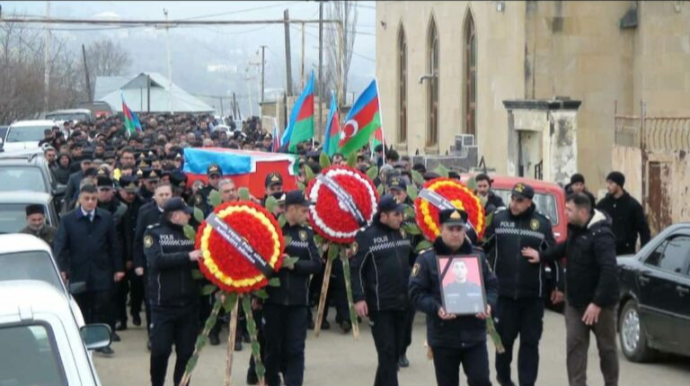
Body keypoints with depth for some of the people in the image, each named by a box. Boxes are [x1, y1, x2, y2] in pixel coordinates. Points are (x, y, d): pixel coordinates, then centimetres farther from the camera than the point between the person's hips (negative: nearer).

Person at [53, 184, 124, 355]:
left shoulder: (106, 218, 4)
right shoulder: (68, 220, -1)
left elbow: (114, 245, 6)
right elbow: (60, 246, -4)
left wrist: (118, 268, 3)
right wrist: (62, 269, -15)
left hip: (102, 273, 0)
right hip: (79, 273, 0)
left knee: (102, 308, -1)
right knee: (82, 309, 7)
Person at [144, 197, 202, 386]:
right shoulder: (154, 233, -2)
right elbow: (157, 260, -19)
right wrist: (188, 256, -25)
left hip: (189, 303, 3)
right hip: (164, 305, -3)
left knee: (186, 351, 6)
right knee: (160, 351, -4)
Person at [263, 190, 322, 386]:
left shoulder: (307, 233, 7)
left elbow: (316, 264, 0)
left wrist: (293, 264, -15)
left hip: (297, 300, 2)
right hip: (273, 298, -2)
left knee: (295, 348, -2)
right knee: (273, 346, 8)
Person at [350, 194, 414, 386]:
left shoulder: (403, 233, 10)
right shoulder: (366, 236, -9)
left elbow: (413, 259, 21)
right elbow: (356, 269, -10)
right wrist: (358, 298, -16)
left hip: (402, 303, 6)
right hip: (380, 305, -6)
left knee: (395, 352, 12)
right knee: (387, 353, -8)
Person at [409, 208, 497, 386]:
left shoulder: (478, 255, 7)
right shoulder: (427, 258, -4)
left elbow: (492, 285, 10)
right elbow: (416, 292, -7)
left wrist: (489, 304, -11)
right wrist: (436, 308, -23)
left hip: (474, 334, 2)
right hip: (443, 336, -2)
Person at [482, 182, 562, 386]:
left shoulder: (542, 223, 1)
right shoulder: (498, 219, 0)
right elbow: (481, 247, 6)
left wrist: (558, 285, 10)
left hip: (533, 294, 0)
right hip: (503, 292, 0)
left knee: (530, 341, 2)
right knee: (504, 337, 11)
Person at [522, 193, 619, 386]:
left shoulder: (601, 235, -24)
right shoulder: (576, 229, 5)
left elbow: (609, 271, -30)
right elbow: (566, 247, 27)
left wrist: (597, 302, -31)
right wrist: (542, 256, 16)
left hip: (599, 303, -8)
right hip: (575, 301, 8)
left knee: (606, 348, 8)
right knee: (574, 345, 3)